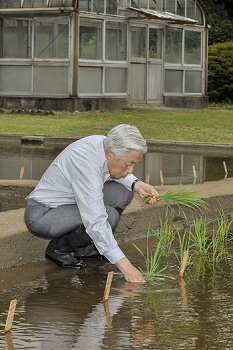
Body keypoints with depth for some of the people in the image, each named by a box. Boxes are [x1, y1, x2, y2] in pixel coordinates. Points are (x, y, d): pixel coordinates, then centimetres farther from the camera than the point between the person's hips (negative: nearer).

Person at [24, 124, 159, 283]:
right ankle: (59, 248, -5)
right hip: (41, 215, -9)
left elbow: (116, 173, 19)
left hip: (66, 203, 9)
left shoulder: (105, 144, -7)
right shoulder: (86, 162, -33)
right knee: (109, 216, -27)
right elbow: (96, 221, -37)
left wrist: (137, 184, -3)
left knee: (123, 192, -2)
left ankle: (82, 245, 9)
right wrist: (125, 265, -39)